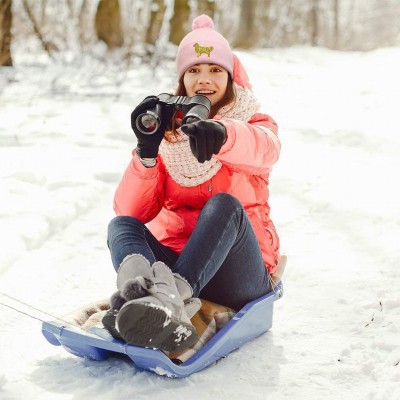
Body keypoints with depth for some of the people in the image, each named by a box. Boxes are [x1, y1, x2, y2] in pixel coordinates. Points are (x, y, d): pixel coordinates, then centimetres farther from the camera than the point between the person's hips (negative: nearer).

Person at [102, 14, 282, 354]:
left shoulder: (252, 122, 7)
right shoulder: (166, 132, 11)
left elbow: (266, 149, -23)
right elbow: (131, 211, -2)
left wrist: (223, 135, -46)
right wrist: (146, 153, -19)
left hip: (237, 271, -2)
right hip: (174, 260, 2)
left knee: (224, 205, -30)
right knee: (120, 225, -22)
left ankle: (171, 296, -52)